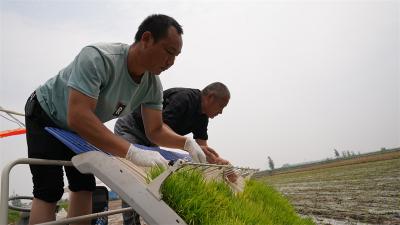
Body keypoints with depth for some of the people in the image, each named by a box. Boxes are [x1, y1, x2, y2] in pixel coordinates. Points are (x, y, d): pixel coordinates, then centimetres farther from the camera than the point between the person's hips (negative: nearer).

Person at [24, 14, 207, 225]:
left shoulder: (153, 85, -18)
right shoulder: (97, 58, -39)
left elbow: (155, 131, -13)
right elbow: (77, 117, -47)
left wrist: (187, 142, -33)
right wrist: (133, 152, -53)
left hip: (80, 128, 6)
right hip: (46, 116, -6)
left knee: (84, 186, 6)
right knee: (49, 191, -11)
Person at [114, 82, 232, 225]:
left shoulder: (202, 116, -2)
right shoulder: (184, 98, -29)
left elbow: (202, 147, -4)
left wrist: (218, 161, -22)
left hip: (149, 139, 9)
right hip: (129, 129, -8)